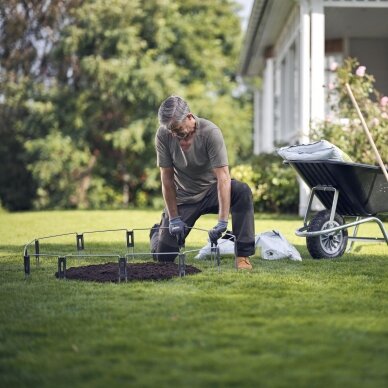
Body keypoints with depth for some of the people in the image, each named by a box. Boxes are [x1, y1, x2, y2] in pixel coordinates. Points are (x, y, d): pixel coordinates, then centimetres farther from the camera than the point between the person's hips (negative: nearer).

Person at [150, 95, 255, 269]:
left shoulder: (210, 132, -26)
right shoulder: (163, 135, -17)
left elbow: (223, 176, -31)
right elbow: (167, 177, -11)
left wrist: (222, 221, -39)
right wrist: (173, 218, -13)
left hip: (211, 190, -1)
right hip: (183, 196, 1)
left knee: (242, 191, -34)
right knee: (163, 256, -6)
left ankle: (243, 255, -26)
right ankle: (158, 232, 32)